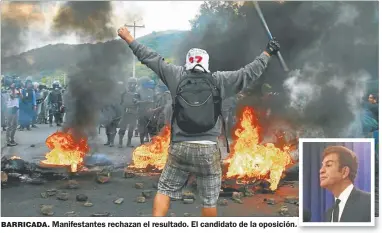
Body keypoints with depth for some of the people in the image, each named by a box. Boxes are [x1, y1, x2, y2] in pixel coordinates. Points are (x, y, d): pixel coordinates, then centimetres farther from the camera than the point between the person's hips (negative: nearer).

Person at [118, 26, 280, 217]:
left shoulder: (177, 76, 2)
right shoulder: (219, 80, 1)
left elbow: (151, 58, 8)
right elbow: (249, 72, 6)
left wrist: (129, 39, 18)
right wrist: (267, 53, 19)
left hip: (180, 148, 1)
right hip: (208, 150, -1)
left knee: (165, 190, 13)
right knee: (209, 199, 9)